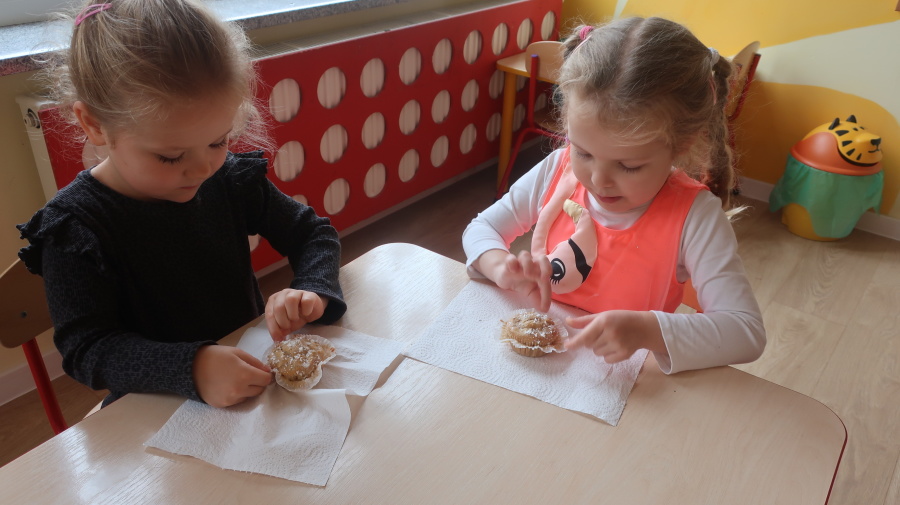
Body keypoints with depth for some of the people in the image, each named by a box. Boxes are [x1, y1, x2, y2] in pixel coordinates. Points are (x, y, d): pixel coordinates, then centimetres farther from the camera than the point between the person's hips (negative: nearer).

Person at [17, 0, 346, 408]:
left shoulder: (232, 179, -6)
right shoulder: (72, 227, -16)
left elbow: (314, 233, 4)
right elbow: (86, 349, -19)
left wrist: (312, 290, -17)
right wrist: (192, 368, -36)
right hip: (152, 413, -2)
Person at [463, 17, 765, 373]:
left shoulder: (694, 216, -17)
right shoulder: (558, 170, -8)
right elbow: (480, 230, 2)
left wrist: (647, 330, -33)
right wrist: (501, 266, -19)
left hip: (623, 376, -1)